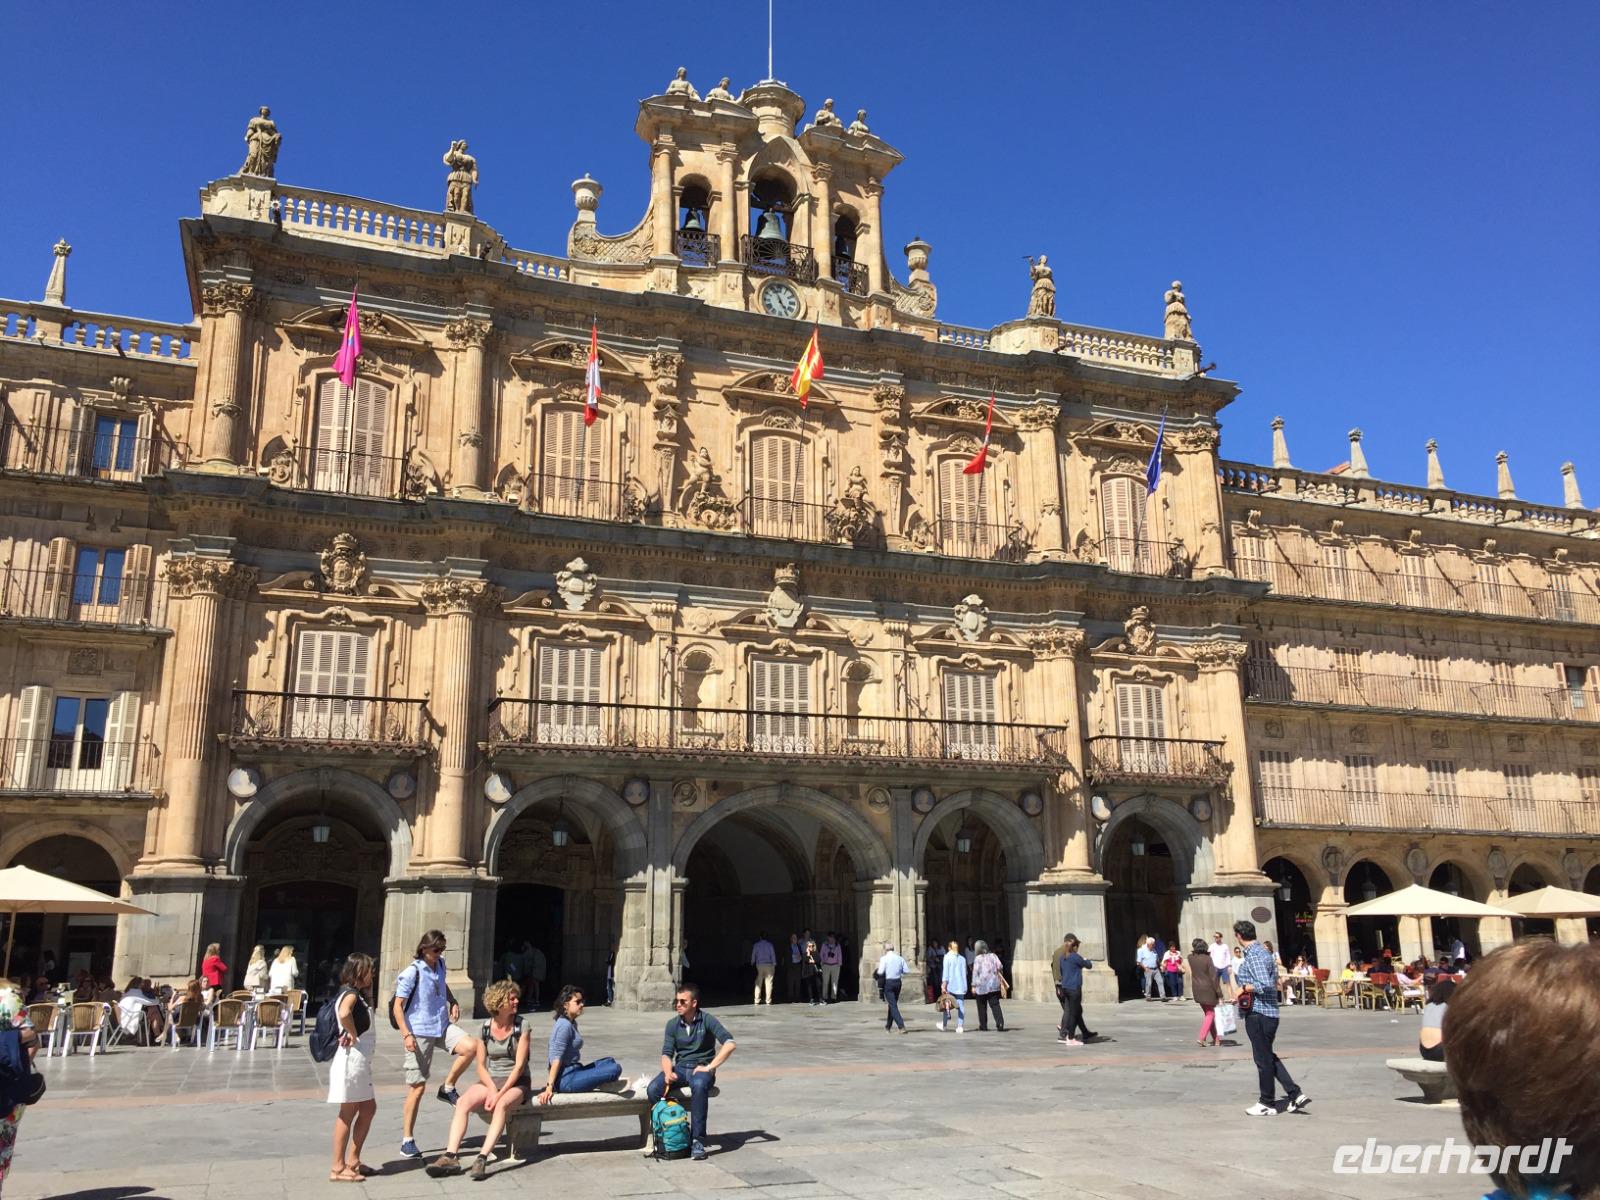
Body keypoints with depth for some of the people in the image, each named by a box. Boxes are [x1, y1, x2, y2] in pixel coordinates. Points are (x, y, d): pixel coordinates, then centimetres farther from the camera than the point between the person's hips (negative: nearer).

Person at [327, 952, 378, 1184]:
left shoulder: (358, 995, 17)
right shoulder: (351, 993, -14)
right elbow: (343, 1013, -35)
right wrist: (352, 1034, -22)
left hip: (361, 1060, 10)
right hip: (351, 1058, -10)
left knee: (368, 1108, 15)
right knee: (348, 1113, -3)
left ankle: (352, 1160, 22)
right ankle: (338, 1169, 4)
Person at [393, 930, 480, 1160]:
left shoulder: (440, 964, 7)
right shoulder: (412, 973, -13)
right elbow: (398, 1007, -14)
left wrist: (453, 1002, 10)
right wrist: (406, 1035, -23)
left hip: (442, 1025, 6)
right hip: (419, 1032, -5)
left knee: (471, 1046, -21)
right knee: (418, 1087, -1)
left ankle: (447, 1088, 2)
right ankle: (407, 1140, 11)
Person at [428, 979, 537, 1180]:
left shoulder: (521, 1026, -5)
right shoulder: (485, 1028, 2)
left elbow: (519, 1065, -11)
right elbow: (480, 1065, 2)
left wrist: (500, 1094, -19)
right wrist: (492, 1090, -14)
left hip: (516, 1082, -3)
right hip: (490, 1080, 3)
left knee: (502, 1106, -35)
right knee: (463, 1102, -24)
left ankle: (482, 1158, -42)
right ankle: (450, 1156, -30)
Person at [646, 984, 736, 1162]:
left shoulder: (707, 1021, -5)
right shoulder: (672, 1025, 9)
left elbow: (730, 1044, -16)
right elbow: (666, 1054, 4)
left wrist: (709, 1067, -18)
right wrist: (668, 1073, -18)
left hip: (701, 1068, -4)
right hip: (679, 1068, 4)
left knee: (699, 1085, -40)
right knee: (653, 1089, -25)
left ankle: (697, 1141, -32)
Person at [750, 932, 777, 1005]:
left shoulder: (756, 945, 0)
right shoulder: (770, 945, -1)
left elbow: (753, 955, 3)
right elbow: (773, 955, 1)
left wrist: (752, 964, 12)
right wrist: (774, 965, 7)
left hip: (759, 965, 1)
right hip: (768, 965, -1)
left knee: (758, 983, 4)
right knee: (768, 982, 2)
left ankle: (757, 1000, 2)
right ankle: (768, 1000, 0)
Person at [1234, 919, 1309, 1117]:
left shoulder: (1253, 956, -18)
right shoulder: (1262, 951, 13)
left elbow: (1265, 985, -27)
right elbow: (1274, 980, 21)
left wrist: (1244, 988, -14)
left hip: (1258, 1013, -10)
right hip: (1269, 1012, 10)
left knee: (1263, 1059, 2)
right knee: (1268, 1056, 20)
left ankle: (1267, 1104, 14)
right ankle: (1295, 1094, 18)